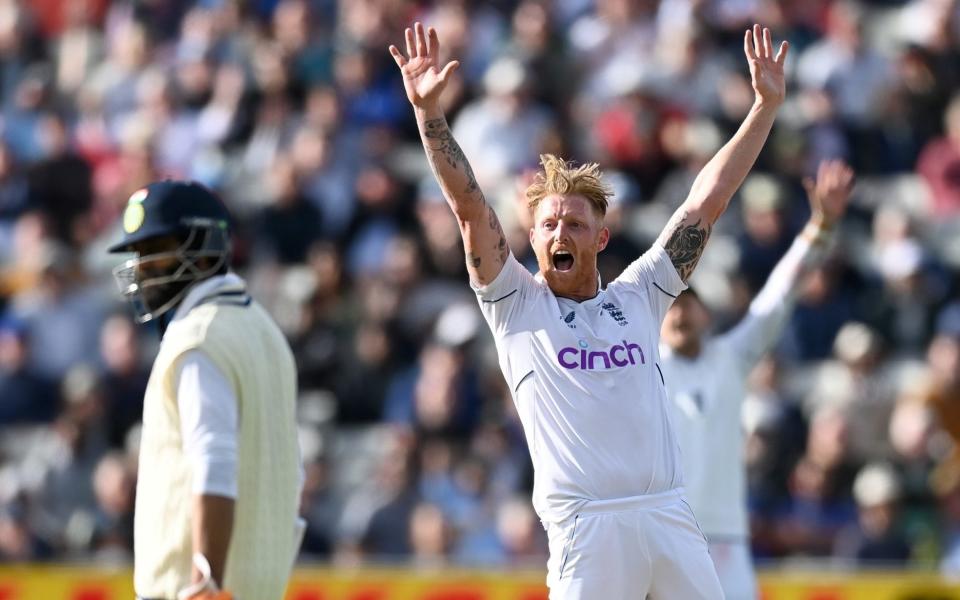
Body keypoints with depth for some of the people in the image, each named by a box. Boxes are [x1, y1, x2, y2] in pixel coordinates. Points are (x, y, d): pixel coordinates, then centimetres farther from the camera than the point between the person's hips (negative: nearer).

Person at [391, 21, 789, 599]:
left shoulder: (637, 297, 16)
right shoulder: (517, 305, 9)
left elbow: (707, 202, 16)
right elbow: (470, 206, 0)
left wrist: (766, 106, 14)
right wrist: (428, 110, -10)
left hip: (670, 517, 3)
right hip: (585, 526, -3)